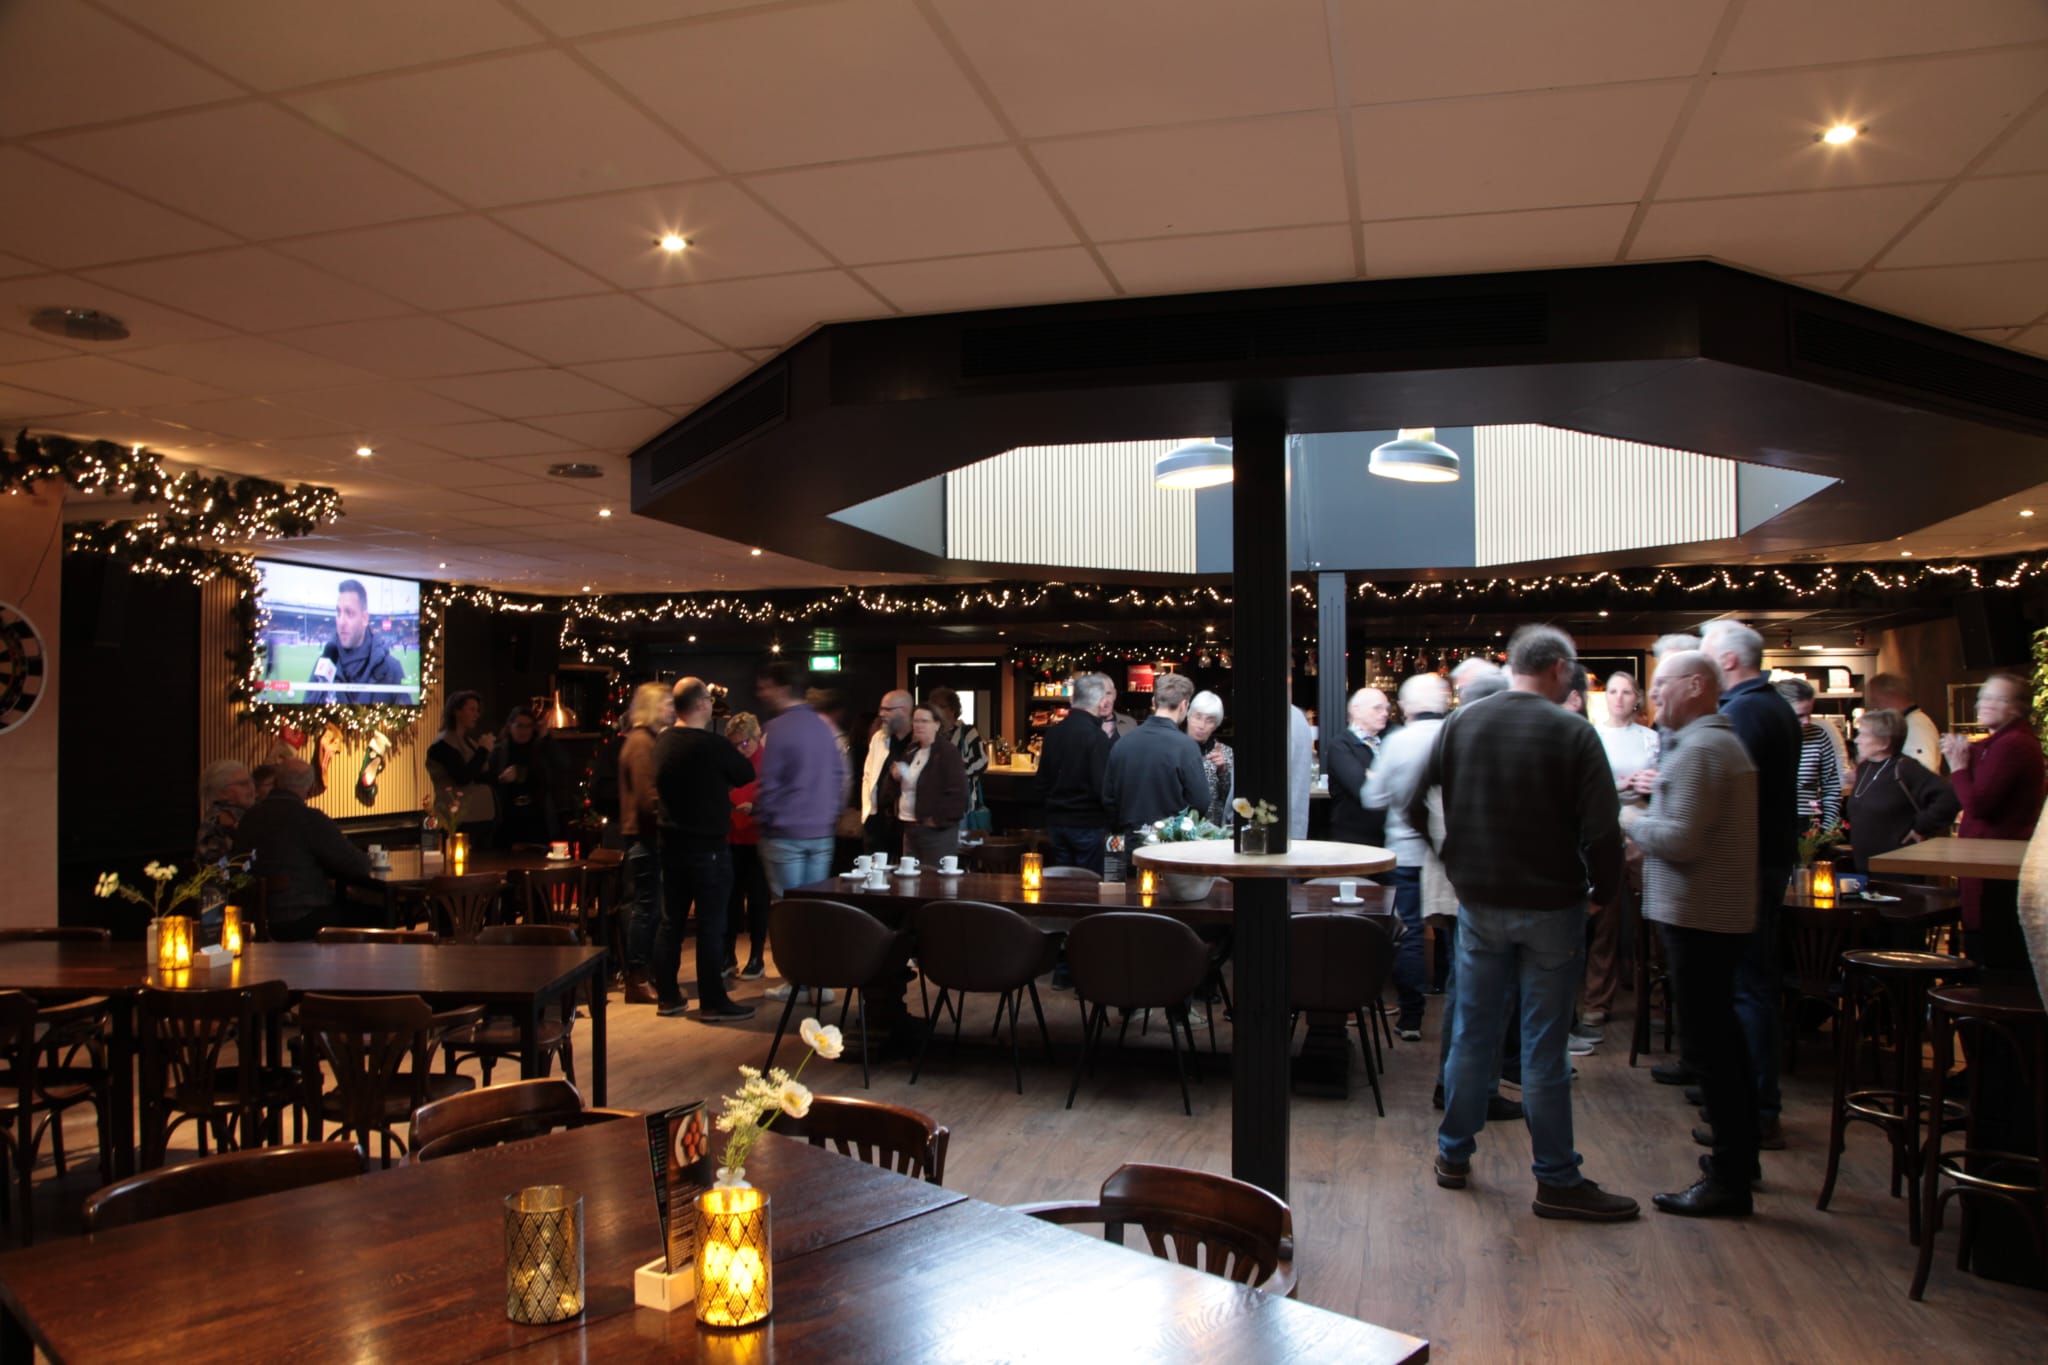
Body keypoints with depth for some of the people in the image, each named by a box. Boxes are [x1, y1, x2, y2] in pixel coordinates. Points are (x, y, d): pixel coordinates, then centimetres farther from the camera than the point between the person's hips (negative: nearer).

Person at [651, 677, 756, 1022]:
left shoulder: (663, 742, 5)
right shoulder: (712, 744, -18)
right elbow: (747, 774, -6)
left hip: (672, 842, 8)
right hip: (708, 845, -7)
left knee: (671, 921, 12)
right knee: (711, 925, -1)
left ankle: (667, 997, 19)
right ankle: (713, 1002, 3)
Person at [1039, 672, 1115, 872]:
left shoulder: (1053, 733, 5)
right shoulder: (1097, 738, -17)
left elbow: (1041, 781, 12)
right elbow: (1103, 788, -18)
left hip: (1056, 823, 7)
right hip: (1089, 825, -7)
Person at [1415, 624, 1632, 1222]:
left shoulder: (1460, 723, 0)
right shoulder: (1573, 733, -12)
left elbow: (1415, 808, 2)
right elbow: (1603, 831, -15)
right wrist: (1603, 890, 3)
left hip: (1478, 904, 4)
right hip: (1550, 906, -4)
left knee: (1472, 1035, 15)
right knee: (1543, 1048, 3)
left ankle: (1454, 1155, 26)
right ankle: (1557, 1181, 13)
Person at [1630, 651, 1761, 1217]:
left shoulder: (1699, 750, -17)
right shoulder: (1726, 741, 16)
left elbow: (1680, 839, -23)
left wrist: (1633, 823, -7)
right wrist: (1656, 804, 11)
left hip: (1697, 916, -11)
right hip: (1726, 912, 11)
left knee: (1710, 1042, -5)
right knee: (1723, 1035, 19)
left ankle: (1728, 1180, 2)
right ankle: (1740, 1153, 31)